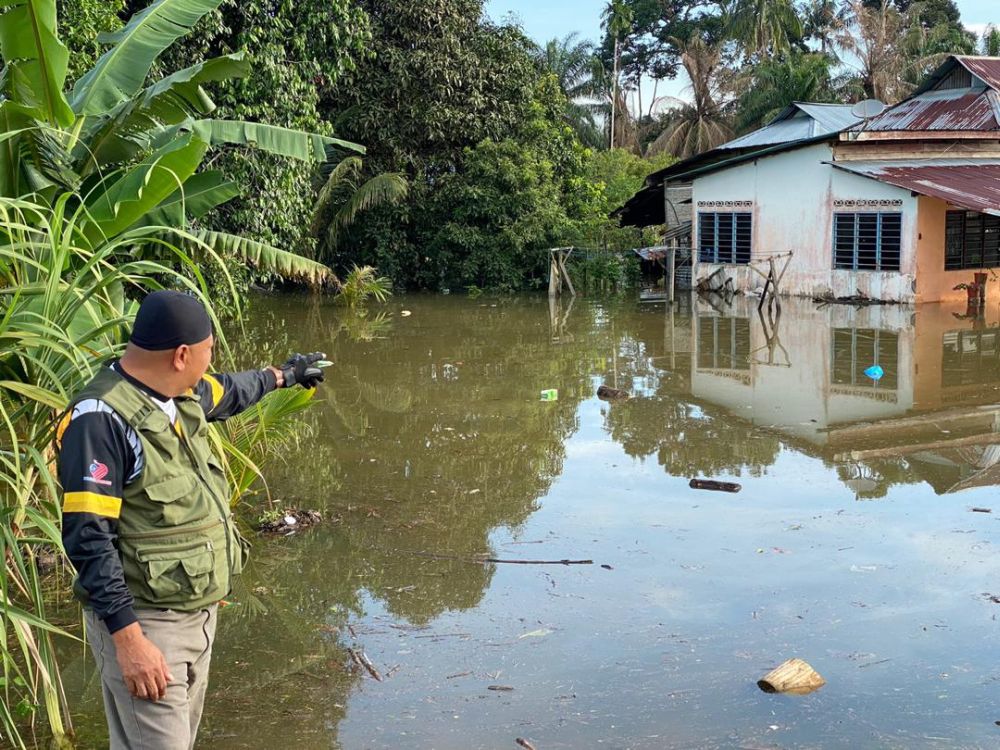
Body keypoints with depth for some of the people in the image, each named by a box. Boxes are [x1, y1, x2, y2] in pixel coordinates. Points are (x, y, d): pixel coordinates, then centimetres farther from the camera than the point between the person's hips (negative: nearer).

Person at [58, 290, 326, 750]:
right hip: (144, 623, -9)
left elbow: (227, 392, 30)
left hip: (200, 613, 9)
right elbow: (88, 539, -24)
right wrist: (129, 639, -27)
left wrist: (282, 375, 47)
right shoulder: (102, 419, -21)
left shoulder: (184, 395, 5)